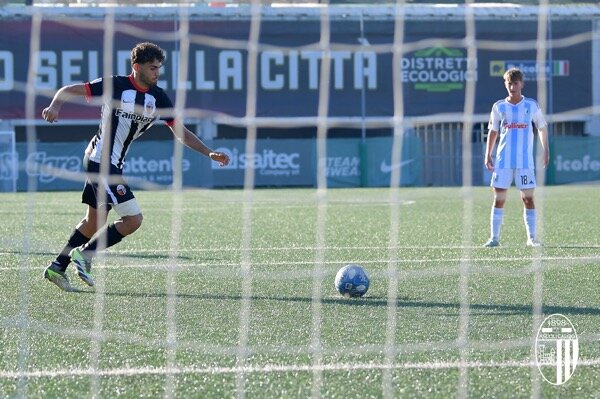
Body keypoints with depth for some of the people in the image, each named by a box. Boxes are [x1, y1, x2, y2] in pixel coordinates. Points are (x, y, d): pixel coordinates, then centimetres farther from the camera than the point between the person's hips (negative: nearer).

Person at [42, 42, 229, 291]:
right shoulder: (115, 85, -14)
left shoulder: (158, 97, 4)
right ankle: (85, 254, -3)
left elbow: (181, 132, 8)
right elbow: (69, 90, -11)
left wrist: (209, 153, -1)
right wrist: (55, 106, -30)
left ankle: (57, 267, 25)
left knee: (94, 222, 15)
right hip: (101, 160, -8)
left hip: (114, 164, 8)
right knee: (133, 219, -13)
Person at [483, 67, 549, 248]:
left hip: (525, 161, -1)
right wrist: (488, 155, 8)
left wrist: (545, 151, 8)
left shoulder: (531, 105, 4)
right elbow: (493, 132, 14)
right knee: (499, 198, -2)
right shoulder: (499, 107, 6)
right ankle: (494, 237, 2)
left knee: (528, 198, -2)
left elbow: (542, 128, 14)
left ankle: (531, 237, 2)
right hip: (503, 161, 1)